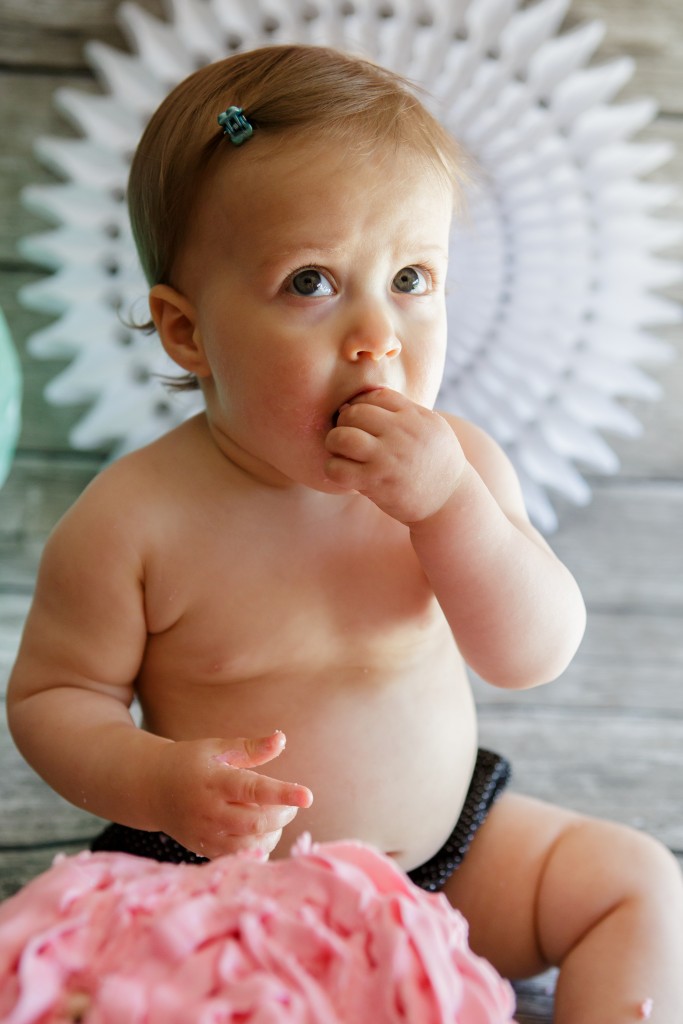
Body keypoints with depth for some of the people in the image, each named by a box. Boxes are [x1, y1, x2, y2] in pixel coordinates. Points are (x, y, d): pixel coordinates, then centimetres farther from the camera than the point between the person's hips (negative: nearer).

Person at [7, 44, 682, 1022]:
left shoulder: (455, 464, -10)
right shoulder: (133, 521, -19)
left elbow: (536, 655, -14)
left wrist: (447, 502, -29)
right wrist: (159, 783, -28)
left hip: (446, 845, 3)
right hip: (222, 878, -2)